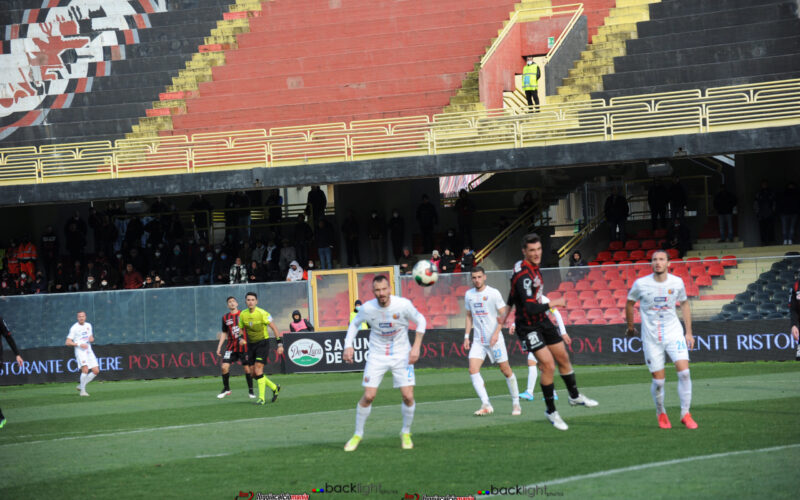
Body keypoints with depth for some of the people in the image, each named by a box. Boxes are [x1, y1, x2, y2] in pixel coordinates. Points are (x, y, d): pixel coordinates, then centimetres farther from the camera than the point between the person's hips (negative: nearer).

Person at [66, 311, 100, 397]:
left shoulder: (88, 325, 13)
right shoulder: (74, 328, -5)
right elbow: (68, 342, -7)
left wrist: (92, 339, 1)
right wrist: (79, 344, -19)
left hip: (89, 350, 6)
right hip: (80, 351, -6)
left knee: (96, 371, -1)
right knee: (85, 370, -24)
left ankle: (81, 386, 14)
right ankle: (82, 390, -11)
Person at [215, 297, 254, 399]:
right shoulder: (225, 317, 7)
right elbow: (224, 333, 16)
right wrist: (219, 347, 11)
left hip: (243, 346, -2)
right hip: (231, 347, 2)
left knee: (247, 368, -2)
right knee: (224, 366, -9)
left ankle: (251, 391, 11)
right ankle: (226, 389, 8)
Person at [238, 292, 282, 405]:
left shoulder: (262, 313, -14)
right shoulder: (243, 314, 0)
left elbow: (273, 328, -7)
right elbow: (241, 329, 14)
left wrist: (280, 344, -9)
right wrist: (241, 338, -7)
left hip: (263, 343, -6)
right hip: (251, 344, 6)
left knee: (258, 369, -18)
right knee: (253, 373, 5)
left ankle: (262, 398, -12)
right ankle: (274, 388, 26)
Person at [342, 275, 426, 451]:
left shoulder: (403, 304, -18)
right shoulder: (367, 308, -14)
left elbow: (420, 321, -1)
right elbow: (354, 323, 7)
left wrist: (416, 347, -8)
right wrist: (348, 346, -6)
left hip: (401, 355, 0)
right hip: (377, 356, 0)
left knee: (408, 396, -9)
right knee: (368, 396, -8)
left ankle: (406, 433, 15)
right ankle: (358, 434, 12)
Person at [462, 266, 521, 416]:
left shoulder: (493, 293, -7)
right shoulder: (469, 295, 7)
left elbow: (504, 314, -7)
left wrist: (496, 333, -18)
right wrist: (466, 336, 12)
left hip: (495, 339, -4)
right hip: (478, 340, 4)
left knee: (506, 370, 3)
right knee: (473, 370, -14)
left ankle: (516, 404, 18)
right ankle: (486, 405, -15)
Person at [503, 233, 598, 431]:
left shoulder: (532, 266, 2)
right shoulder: (523, 275, -28)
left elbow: (513, 292, 19)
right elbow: (530, 308, -35)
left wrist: (508, 310, 32)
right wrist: (553, 303, -23)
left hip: (542, 320, 9)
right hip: (528, 326, -9)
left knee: (563, 358, 17)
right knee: (548, 366, -14)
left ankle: (574, 396, 39)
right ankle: (551, 411, 1)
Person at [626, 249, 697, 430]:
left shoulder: (677, 282, -2)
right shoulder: (641, 284, -7)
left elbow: (684, 304, 13)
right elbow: (630, 304, 10)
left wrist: (689, 332, 10)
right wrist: (630, 327, 19)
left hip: (674, 333, 1)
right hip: (651, 338, -1)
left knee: (684, 372, -15)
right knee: (658, 381, 0)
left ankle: (685, 414, -3)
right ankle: (661, 414, 25)